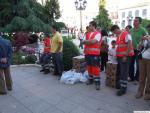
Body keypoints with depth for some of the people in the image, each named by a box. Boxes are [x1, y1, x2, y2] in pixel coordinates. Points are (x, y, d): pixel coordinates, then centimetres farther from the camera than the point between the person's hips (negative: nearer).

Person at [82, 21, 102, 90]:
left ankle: (97, 82, 4)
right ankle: (90, 79, 29)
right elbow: (83, 42, 9)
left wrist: (86, 41, -4)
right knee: (89, 67, 14)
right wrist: (90, 42, -8)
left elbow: (93, 41, -18)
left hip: (94, 54, -7)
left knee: (95, 68, -4)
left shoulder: (98, 34, -5)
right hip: (87, 53, 7)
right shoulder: (87, 34, 16)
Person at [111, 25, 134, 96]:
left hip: (125, 56, -9)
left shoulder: (126, 34, -14)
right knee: (119, 71, 15)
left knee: (124, 72, -5)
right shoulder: (118, 36, 12)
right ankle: (120, 84, 29)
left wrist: (125, 56, -20)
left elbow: (129, 45, -19)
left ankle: (123, 88, 3)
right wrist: (117, 54, 9)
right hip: (119, 56, 9)